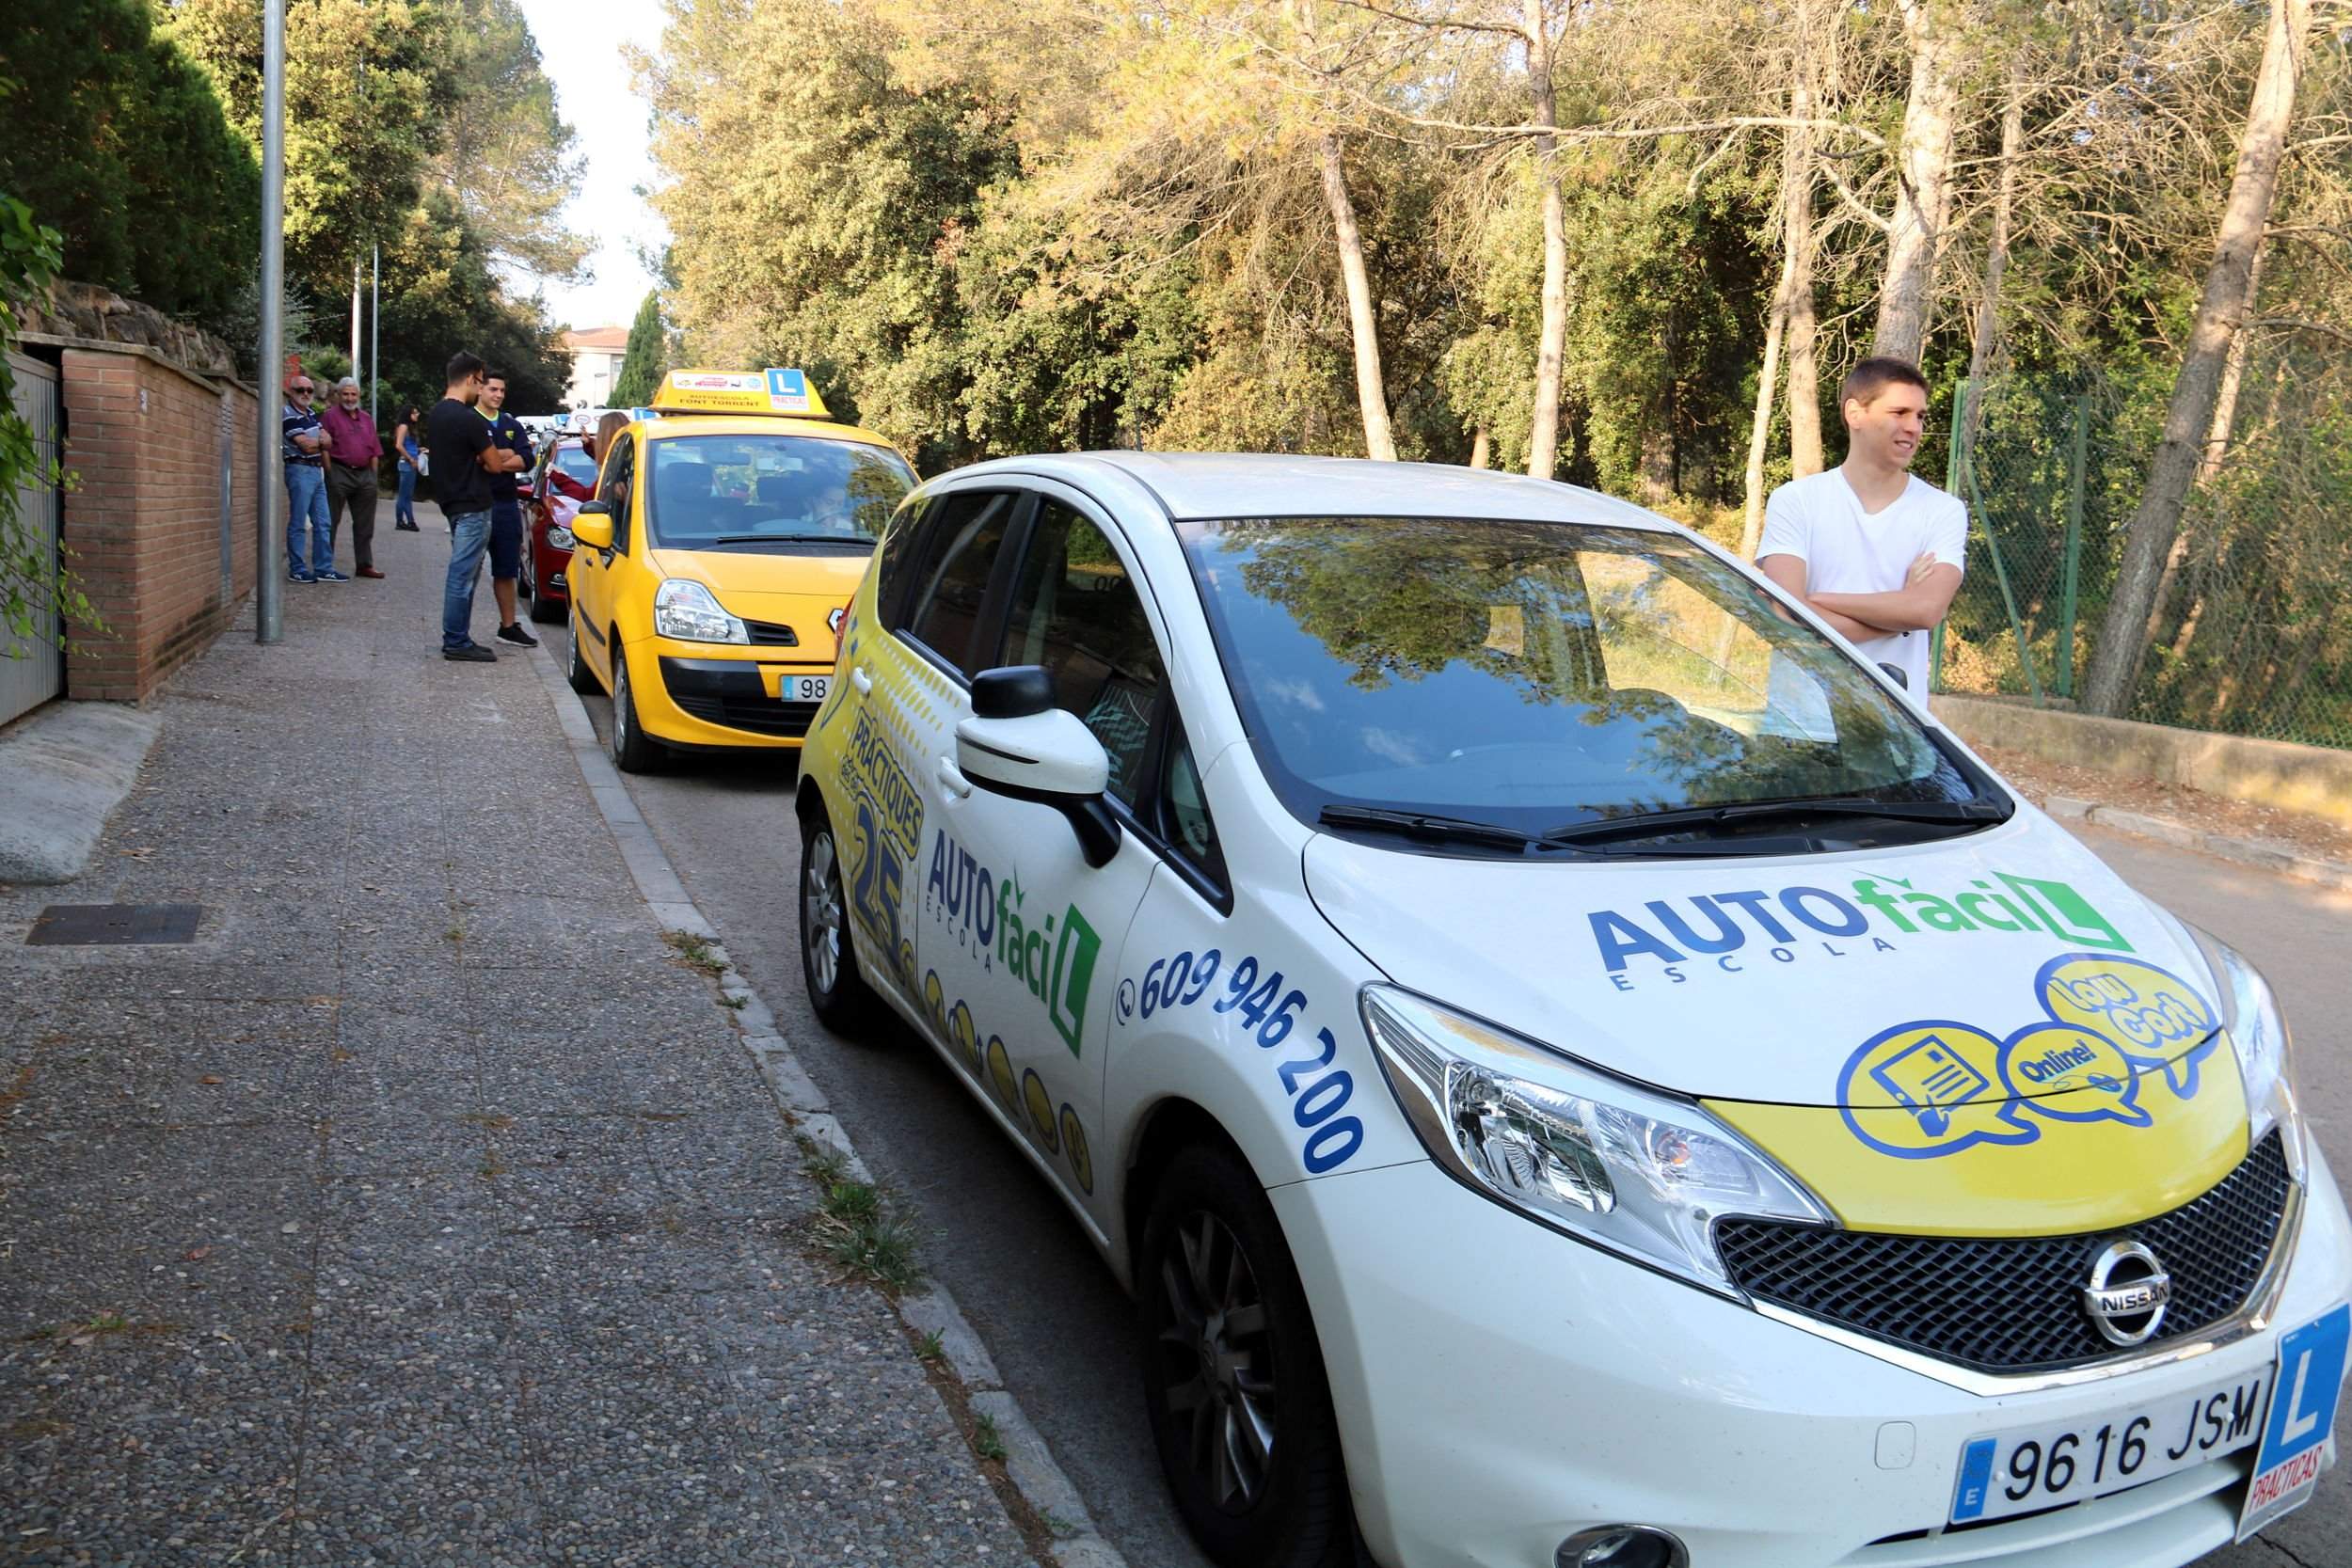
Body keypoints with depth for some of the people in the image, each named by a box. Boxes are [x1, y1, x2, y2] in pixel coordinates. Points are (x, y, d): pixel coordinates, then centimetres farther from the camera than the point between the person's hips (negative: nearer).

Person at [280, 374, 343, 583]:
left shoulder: (311, 414, 16)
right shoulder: (288, 415, -9)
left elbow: (326, 440, 12)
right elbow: (306, 445, -15)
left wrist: (314, 442, -8)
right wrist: (321, 441, 3)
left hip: (317, 470, 9)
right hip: (300, 470, -8)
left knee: (323, 524, 8)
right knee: (298, 524, -4)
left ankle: (324, 568, 13)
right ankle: (297, 570, 0)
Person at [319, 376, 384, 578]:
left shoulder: (366, 418, 16)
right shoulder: (330, 416, 0)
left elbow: (375, 450, 16)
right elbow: (324, 448, -6)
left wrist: (373, 476, 9)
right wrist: (330, 474, -12)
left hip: (364, 473, 6)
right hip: (340, 472, -5)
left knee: (365, 524, 8)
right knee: (331, 521, -1)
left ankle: (364, 565, 14)